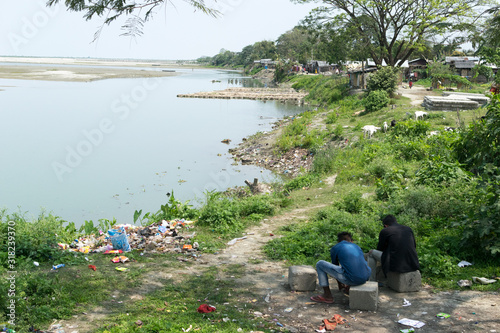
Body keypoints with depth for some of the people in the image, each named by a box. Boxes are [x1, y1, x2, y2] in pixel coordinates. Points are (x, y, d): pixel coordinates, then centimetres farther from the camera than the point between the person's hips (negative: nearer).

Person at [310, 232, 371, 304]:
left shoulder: (335, 248, 14)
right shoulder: (356, 246, 25)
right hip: (365, 278, 5)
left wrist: (340, 285, 44)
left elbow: (335, 265, 27)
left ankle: (327, 296, 12)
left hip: (351, 278, -5)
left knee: (320, 264, 10)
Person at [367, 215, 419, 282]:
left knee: (371, 253, 19)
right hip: (412, 265, 5)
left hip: (396, 265, -5)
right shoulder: (409, 229, 11)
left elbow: (380, 249, 12)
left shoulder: (384, 231, -1)